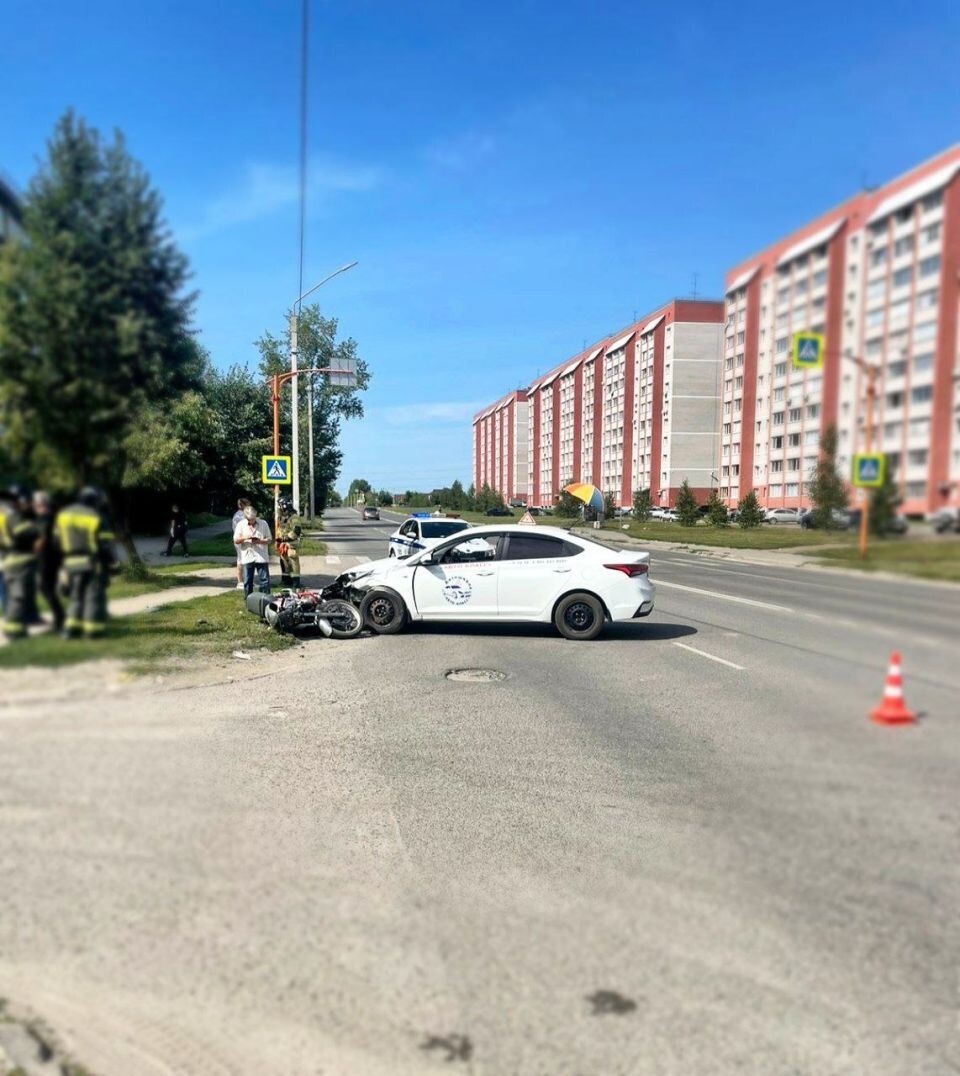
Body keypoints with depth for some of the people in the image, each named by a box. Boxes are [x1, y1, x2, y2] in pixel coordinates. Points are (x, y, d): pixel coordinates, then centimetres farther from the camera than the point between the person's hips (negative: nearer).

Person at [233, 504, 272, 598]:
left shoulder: (263, 523, 2)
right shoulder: (241, 524, 5)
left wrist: (260, 541, -16)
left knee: (264, 580, -1)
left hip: (261, 557, -1)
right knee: (247, 581, 7)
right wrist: (244, 538, -16)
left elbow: (269, 540, 3)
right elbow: (235, 540, 3)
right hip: (247, 558, 1)